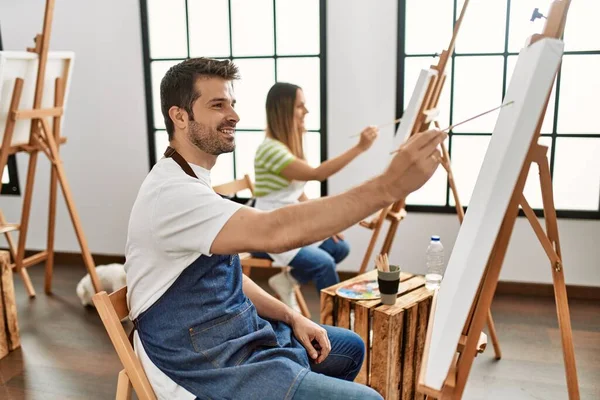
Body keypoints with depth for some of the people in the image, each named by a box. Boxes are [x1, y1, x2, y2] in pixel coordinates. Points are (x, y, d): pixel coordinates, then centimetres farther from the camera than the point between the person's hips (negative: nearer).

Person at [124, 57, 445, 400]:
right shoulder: (171, 193, -24)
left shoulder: (192, 184, 9)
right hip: (207, 369, -10)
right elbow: (275, 232, -39)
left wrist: (292, 318, 2)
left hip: (240, 332, 10)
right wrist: (389, 186, -39)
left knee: (350, 348, 21)